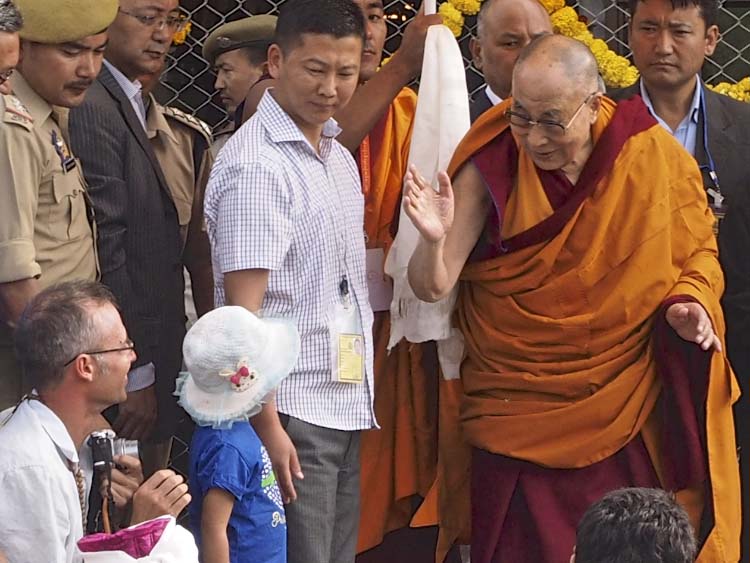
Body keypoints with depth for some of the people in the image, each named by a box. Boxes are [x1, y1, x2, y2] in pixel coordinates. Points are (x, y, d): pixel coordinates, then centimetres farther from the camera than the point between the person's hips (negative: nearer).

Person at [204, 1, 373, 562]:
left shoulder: (339, 158, 13)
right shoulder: (255, 164, -14)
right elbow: (243, 307, -17)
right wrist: (268, 427, -19)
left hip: (345, 407, 8)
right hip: (291, 411, -8)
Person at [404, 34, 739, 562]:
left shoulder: (655, 158, -5)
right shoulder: (491, 166, -8)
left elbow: (698, 252, 10)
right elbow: (432, 286, -10)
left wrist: (691, 301, -11)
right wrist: (435, 239, -31)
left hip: (629, 416, 1)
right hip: (519, 417, -1)